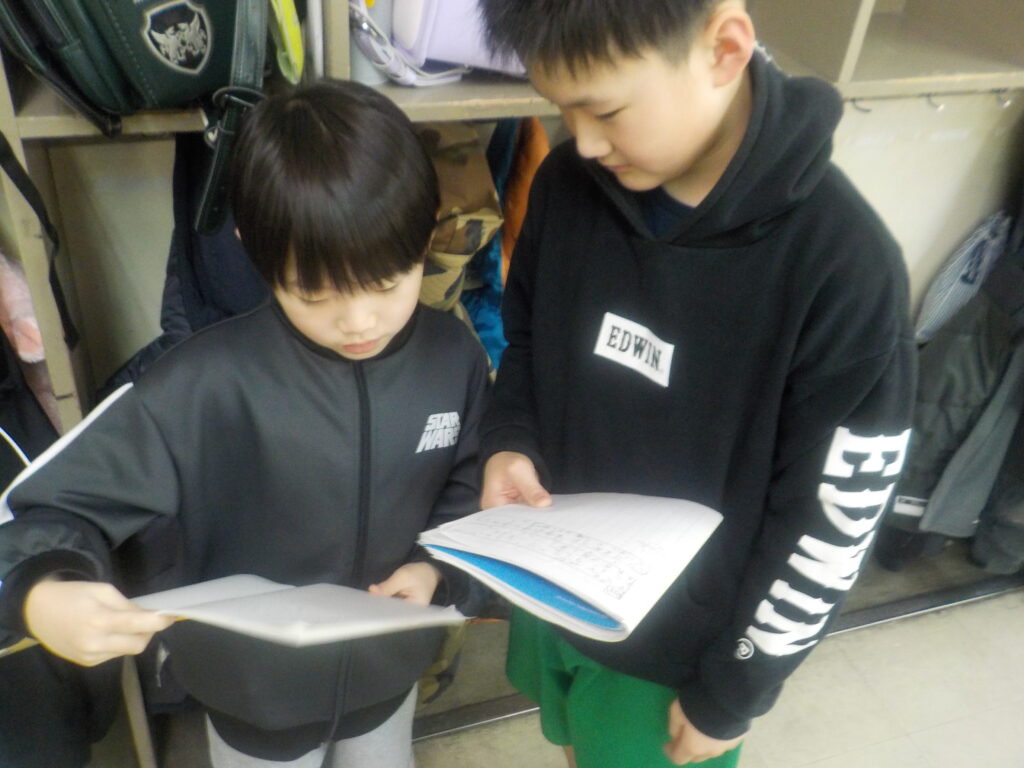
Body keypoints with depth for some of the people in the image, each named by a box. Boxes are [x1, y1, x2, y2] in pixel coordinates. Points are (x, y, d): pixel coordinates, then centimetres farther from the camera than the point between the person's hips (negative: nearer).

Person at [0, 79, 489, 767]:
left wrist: (440, 568, -18)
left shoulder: (454, 358, -17)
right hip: (256, 690, -2)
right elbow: (65, 503, -22)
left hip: (389, 672, 3)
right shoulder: (208, 381, -29)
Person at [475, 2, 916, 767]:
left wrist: (730, 693, -9)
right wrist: (509, 443, -14)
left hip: (678, 649, -4)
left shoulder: (844, 265, -27)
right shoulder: (570, 183, -12)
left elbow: (830, 523, -18)